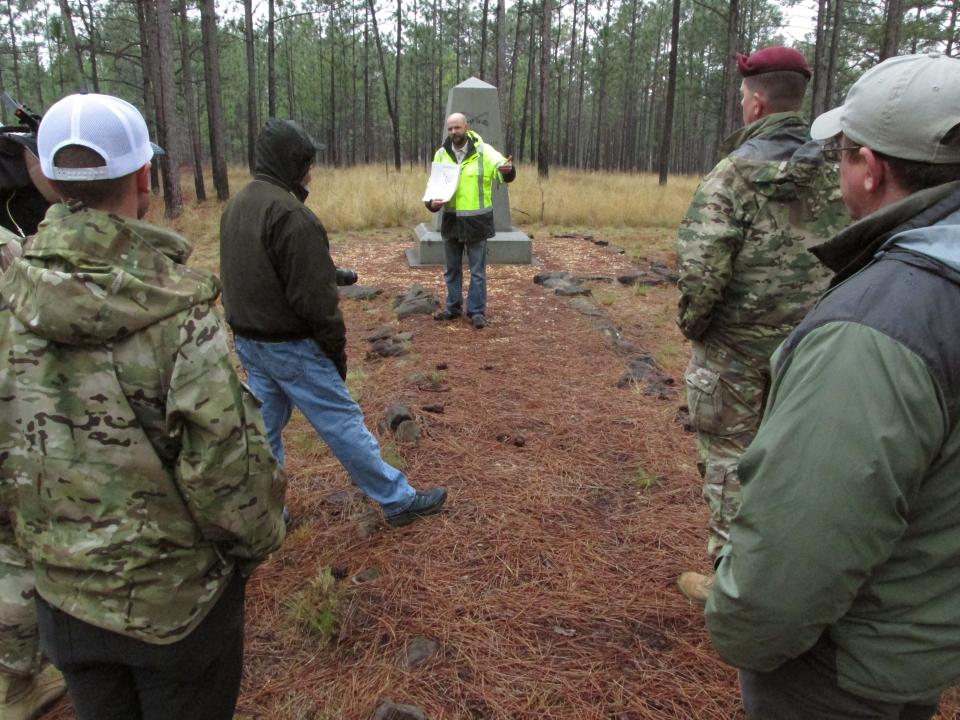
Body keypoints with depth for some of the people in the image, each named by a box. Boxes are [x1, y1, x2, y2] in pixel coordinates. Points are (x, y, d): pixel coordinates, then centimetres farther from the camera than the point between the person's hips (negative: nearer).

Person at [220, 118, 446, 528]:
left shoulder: (236, 206, 10)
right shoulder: (289, 214, -21)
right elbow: (313, 296, -21)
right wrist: (336, 349, -11)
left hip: (247, 340, 9)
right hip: (290, 346, -9)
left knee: (265, 426, 17)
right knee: (343, 422, -1)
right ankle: (399, 500, 10)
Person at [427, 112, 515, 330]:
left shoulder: (483, 151, -8)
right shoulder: (442, 154, 3)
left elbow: (501, 167, -21)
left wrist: (508, 169, -46)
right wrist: (432, 202, -12)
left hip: (476, 221, -4)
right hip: (450, 220, 4)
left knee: (477, 270, 3)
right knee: (452, 269, 15)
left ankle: (477, 311, 13)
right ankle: (454, 308, 28)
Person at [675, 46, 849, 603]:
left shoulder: (737, 172, -14)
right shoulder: (834, 171, 5)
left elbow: (702, 265, -22)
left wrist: (691, 322, -6)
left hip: (737, 346, -6)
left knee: (729, 457, 7)